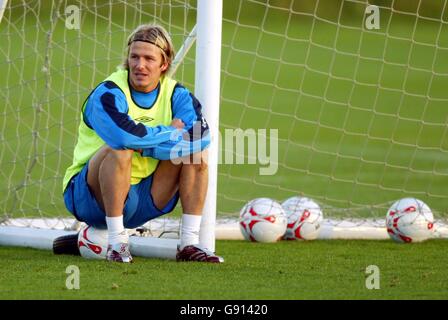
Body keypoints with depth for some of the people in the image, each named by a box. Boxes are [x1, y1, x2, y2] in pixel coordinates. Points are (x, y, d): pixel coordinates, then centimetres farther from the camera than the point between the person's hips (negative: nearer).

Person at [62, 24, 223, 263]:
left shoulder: (176, 94, 1)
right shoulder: (108, 93, -15)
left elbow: (201, 135, -17)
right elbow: (125, 134, -36)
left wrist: (145, 143, -24)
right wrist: (175, 134, -21)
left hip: (140, 201, 5)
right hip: (90, 196, -5)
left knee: (196, 154, -9)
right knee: (119, 150, -34)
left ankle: (189, 243, -11)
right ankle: (116, 243, -29)